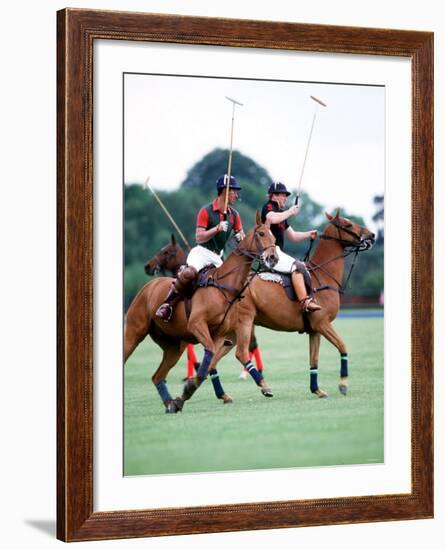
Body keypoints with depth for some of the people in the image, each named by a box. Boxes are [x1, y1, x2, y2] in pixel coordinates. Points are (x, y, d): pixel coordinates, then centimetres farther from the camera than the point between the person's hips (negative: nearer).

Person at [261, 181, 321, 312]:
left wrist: (309, 234, 10)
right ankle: (305, 301, -38)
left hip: (277, 252, 11)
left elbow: (293, 236, 27)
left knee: (304, 267, 13)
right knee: (297, 266, -26)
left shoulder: (281, 213, 24)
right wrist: (290, 212, -15)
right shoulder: (268, 207, -3)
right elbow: (272, 218, -29)